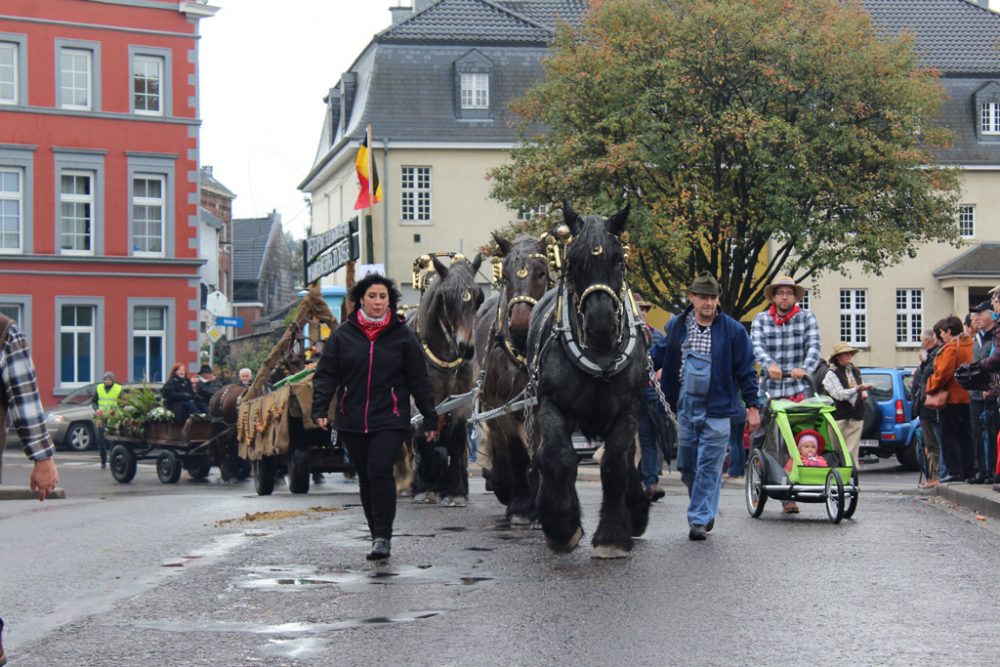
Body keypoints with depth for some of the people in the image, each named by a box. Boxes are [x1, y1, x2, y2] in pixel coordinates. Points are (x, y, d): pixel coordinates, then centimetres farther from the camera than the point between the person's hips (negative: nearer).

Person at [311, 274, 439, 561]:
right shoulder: (343, 335, 5)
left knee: (380, 472, -17)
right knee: (366, 479, 9)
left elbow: (419, 380, 5)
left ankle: (382, 537, -12)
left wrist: (430, 418, 4)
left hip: (390, 420, -3)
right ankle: (378, 536, 20)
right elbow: (326, 375, 5)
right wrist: (320, 409, -9)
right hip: (352, 421, 3)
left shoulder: (403, 336, 2)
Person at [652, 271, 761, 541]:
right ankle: (706, 509, 28)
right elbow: (659, 356, 17)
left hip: (716, 410, -4)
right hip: (685, 408, 4)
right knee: (687, 467, 10)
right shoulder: (676, 326, 6)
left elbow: (745, 371, 1)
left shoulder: (733, 330, -2)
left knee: (708, 467, -5)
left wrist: (752, 406, -1)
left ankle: (700, 519, 0)